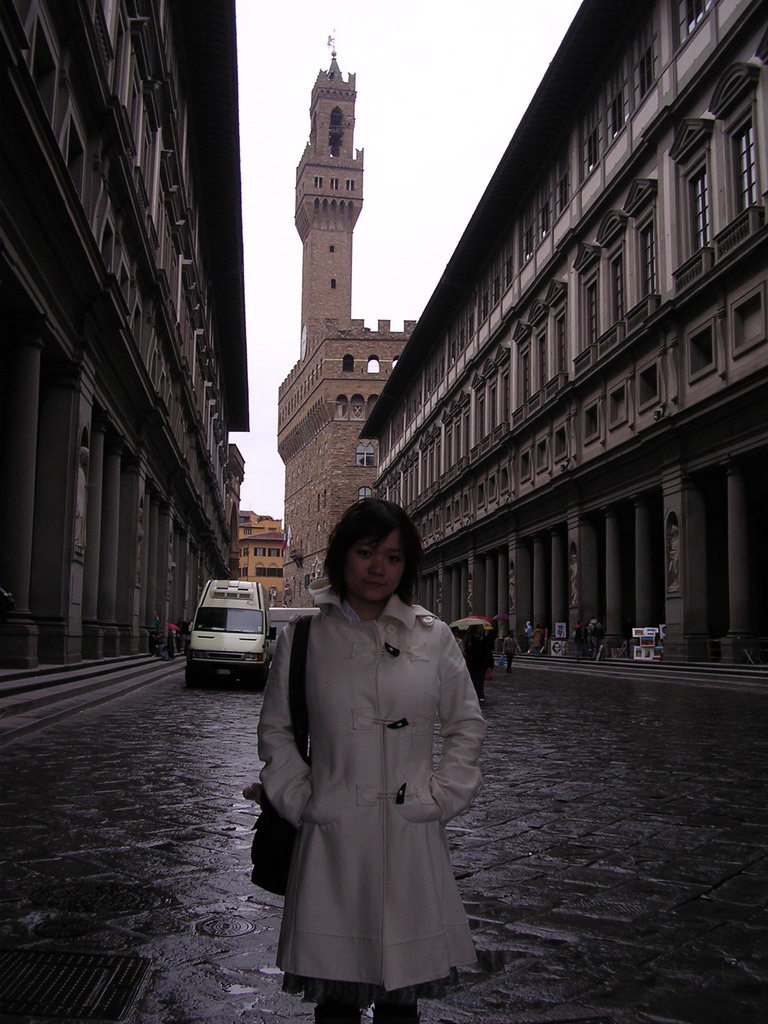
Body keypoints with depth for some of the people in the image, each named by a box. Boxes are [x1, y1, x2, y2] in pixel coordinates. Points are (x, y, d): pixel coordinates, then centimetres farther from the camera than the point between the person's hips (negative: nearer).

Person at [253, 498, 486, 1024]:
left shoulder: (433, 636, 4)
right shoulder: (303, 636, 1)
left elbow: (468, 726, 11)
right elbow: (275, 730, 9)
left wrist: (436, 798, 1)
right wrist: (302, 801, -1)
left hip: (412, 838, 1)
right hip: (332, 840, -1)